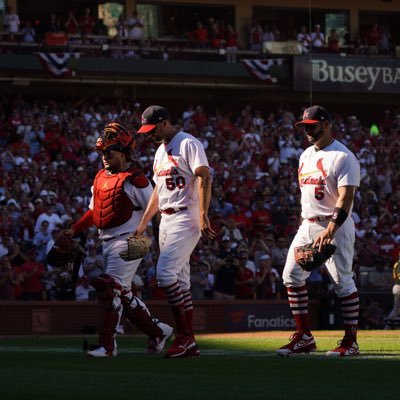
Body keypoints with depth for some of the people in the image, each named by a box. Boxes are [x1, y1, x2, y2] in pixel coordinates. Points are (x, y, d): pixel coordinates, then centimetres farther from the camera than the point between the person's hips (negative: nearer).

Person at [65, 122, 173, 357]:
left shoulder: (134, 180, -11)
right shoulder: (101, 177, 14)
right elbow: (94, 211, 23)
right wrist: (75, 230, 13)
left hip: (128, 241, -9)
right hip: (107, 242, 9)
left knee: (111, 288, -14)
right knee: (123, 294, 11)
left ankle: (107, 345, -12)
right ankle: (158, 332, 23)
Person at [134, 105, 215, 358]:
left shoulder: (188, 144, -7)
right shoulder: (160, 151, 21)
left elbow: (204, 178, -16)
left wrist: (203, 215, -25)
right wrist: (144, 221, 23)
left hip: (186, 218, -9)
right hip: (166, 220, 9)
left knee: (166, 273, -19)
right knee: (180, 280, 6)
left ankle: (183, 335, -15)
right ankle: (190, 344, 6)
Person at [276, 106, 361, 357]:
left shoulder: (343, 157, -12)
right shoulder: (306, 155, 15)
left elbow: (346, 198, -21)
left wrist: (330, 230, -32)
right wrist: (304, 227, 16)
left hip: (335, 226, -8)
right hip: (308, 225, 9)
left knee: (343, 282, -7)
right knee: (292, 276, 3)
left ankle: (351, 341, 0)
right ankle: (304, 337, 9)